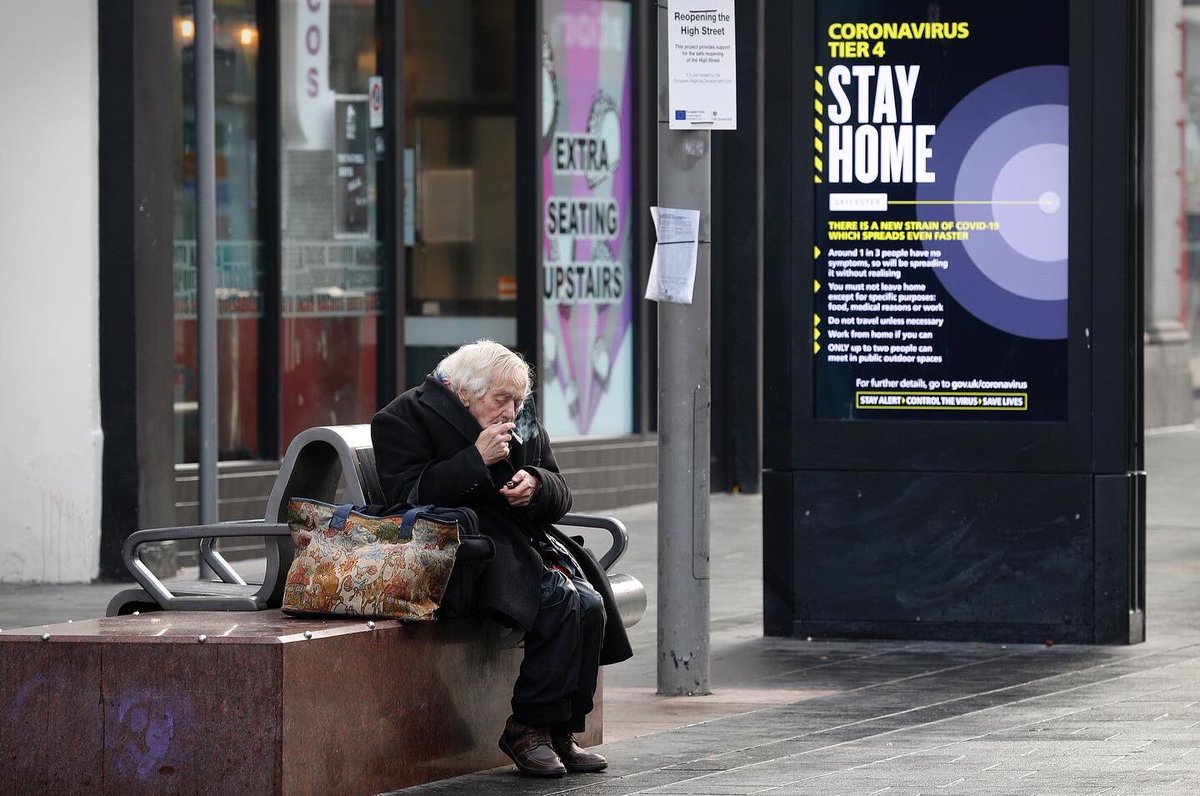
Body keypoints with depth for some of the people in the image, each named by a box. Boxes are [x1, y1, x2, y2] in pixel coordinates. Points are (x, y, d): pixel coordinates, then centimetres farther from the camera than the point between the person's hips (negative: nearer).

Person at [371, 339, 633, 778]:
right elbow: (407, 495, -15)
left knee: (591, 605, -21)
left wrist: (536, 485, -6)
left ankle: (559, 731, -12)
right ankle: (529, 728, -20)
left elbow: (560, 496, 19)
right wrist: (476, 460, -18)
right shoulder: (404, 420, -2)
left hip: (526, 540, 7)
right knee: (560, 601, -29)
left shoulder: (523, 420, 17)